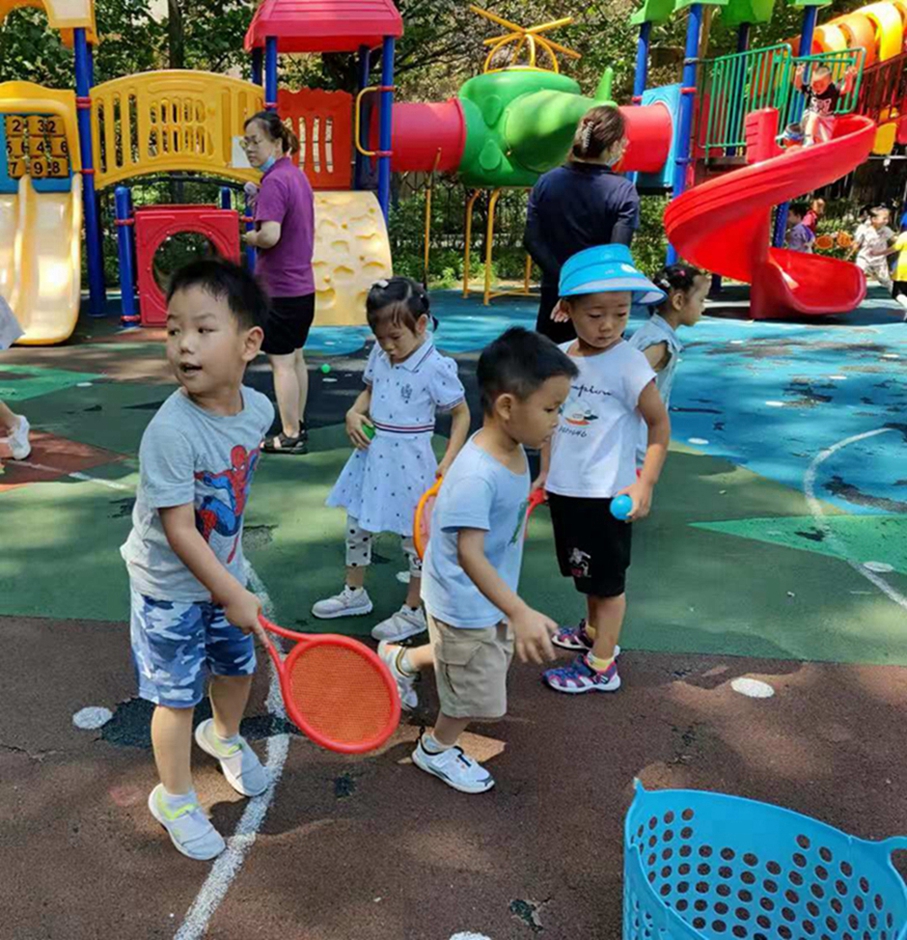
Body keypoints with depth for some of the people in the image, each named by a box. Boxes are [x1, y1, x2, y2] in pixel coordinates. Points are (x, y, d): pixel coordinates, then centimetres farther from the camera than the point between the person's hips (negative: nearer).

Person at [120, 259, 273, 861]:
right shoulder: (171, 431, -31)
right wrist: (235, 597, -22)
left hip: (224, 571, 6)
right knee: (177, 696, 8)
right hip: (170, 587, -6)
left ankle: (224, 737, 55)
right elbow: (179, 532, -27)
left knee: (238, 667, 23)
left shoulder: (258, 408, -11)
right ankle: (175, 799, 33)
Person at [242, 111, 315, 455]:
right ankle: (297, 425, 28)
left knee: (281, 362, 0)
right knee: (294, 357, 17)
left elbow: (270, 235, -29)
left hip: (279, 288, -9)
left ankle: (290, 436, 8)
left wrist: (250, 237, -9)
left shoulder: (274, 181, -18)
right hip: (303, 283, 9)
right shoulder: (296, 175, 12)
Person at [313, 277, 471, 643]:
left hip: (408, 464, -7)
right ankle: (355, 593, 39)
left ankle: (413, 612, 23)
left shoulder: (436, 367, -17)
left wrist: (449, 461, -16)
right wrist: (353, 414, -4)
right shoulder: (379, 354, 1)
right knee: (357, 525, 18)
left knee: (414, 537, 7)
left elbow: (461, 413, -9)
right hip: (372, 457, 7)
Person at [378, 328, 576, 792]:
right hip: (465, 604, -9)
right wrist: (520, 613, -42)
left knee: (492, 657, 30)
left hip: (491, 597, 9)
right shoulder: (477, 475, -36)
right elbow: (470, 555, -37)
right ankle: (436, 749, 42)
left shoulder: (514, 451, -7)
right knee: (479, 695, 12)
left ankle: (401, 660, 47)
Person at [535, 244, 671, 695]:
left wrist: (645, 484, -19)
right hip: (565, 489, 6)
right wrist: (546, 472, 15)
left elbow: (660, 424, -12)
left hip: (606, 495, -6)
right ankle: (593, 631, 45)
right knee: (586, 571, 23)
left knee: (607, 578, 7)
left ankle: (601, 667, 20)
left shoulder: (628, 363, -17)